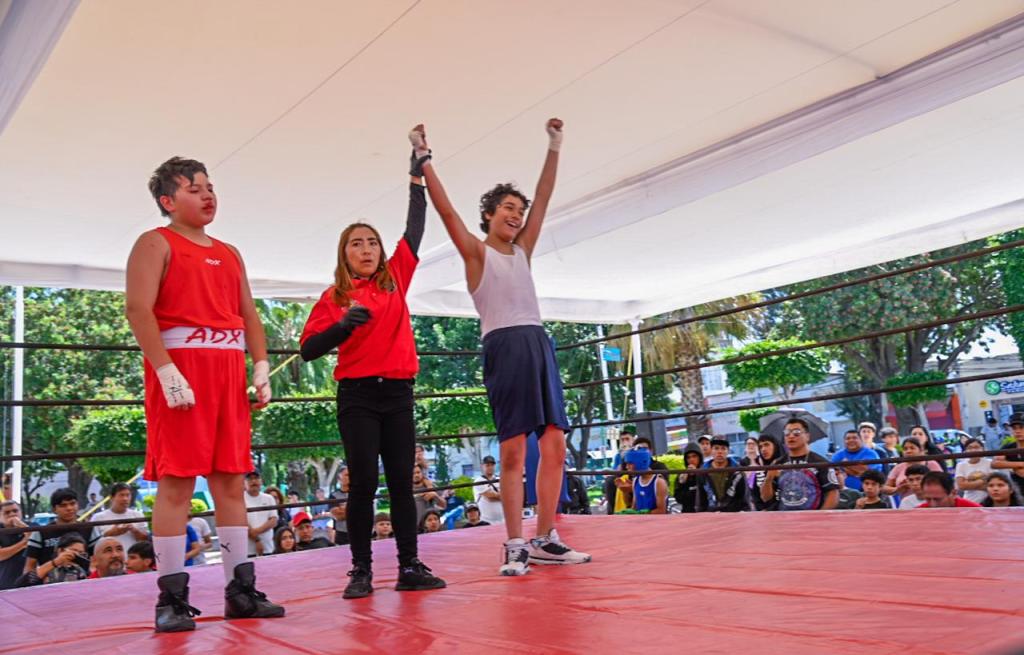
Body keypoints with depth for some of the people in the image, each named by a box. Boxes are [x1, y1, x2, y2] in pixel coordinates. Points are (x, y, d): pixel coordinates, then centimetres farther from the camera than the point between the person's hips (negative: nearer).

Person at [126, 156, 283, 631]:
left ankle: (240, 590, 12)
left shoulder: (229, 254, 22)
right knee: (176, 481, -6)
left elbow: (249, 314, 19)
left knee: (231, 481, 6)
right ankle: (171, 599, 1)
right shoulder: (156, 243, 2)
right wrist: (167, 372, -20)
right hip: (181, 366, -6)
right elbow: (138, 308, -11)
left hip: (229, 371, 7)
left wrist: (262, 369, 6)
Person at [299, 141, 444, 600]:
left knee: (401, 480, 3)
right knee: (363, 481, -4)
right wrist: (344, 325, -18)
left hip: (398, 392, 3)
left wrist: (417, 178, 9)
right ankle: (361, 570, 5)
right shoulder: (334, 297, 3)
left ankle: (410, 567, 7)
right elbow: (309, 349, -3)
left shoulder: (395, 279, 11)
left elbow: (414, 232, 10)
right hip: (357, 394, -3)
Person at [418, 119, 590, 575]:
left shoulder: (522, 250, 21)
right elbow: (446, 210, -4)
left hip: (539, 344, 6)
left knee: (555, 447, 2)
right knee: (513, 452, -7)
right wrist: (424, 159, -9)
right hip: (504, 346, -6)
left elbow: (544, 200, 20)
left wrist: (554, 147, 19)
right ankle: (515, 547, 0)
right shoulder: (476, 252, 7)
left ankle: (545, 540, 11)